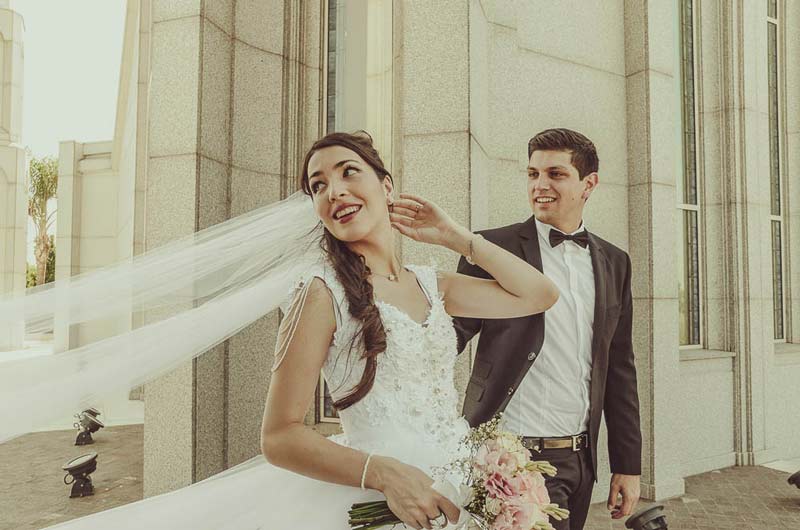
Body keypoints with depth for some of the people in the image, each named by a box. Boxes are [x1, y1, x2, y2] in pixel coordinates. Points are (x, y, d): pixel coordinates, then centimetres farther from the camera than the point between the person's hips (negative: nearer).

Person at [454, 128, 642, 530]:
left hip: (581, 460, 5)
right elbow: (453, 335, -9)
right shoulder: (493, 248, -6)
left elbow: (619, 371, 9)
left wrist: (627, 465, 9)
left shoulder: (614, 263, 8)